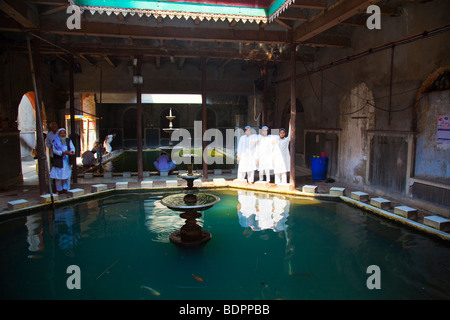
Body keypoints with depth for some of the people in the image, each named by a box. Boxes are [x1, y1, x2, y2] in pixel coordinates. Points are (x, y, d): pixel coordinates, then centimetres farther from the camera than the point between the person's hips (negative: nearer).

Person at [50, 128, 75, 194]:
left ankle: (65, 189, 15)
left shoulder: (68, 141, 12)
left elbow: (72, 148, 3)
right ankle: (59, 190, 8)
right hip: (58, 161, -3)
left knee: (67, 175, 5)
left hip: (67, 161, 4)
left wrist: (72, 151, -21)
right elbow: (54, 150, -9)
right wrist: (63, 153, -22)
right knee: (58, 176, -3)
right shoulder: (55, 141, 0)